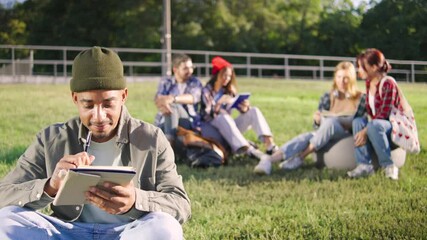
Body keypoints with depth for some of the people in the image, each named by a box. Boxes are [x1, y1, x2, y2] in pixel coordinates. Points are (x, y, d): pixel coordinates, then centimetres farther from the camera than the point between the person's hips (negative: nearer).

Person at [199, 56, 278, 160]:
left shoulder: (230, 90, 13)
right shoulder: (207, 91, -4)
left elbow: (242, 109, 6)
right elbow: (207, 115, -16)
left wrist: (245, 107, -18)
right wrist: (219, 103, -34)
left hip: (229, 126, 6)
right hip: (213, 127, -6)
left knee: (254, 111, -11)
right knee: (224, 117, -37)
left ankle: (269, 144, -34)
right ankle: (249, 151, -51)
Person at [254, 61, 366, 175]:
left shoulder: (360, 99, -1)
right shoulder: (328, 97, 8)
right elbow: (319, 125, 9)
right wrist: (317, 119, -16)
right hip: (325, 136, 3)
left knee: (330, 122, -35)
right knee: (305, 137, -30)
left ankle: (300, 157, -33)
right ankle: (269, 160, -48)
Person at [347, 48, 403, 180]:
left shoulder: (388, 84, -17)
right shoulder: (369, 83, 8)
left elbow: (383, 115, -22)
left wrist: (365, 131, -27)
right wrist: (364, 130, 0)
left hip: (395, 129, -7)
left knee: (375, 125, -36)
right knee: (358, 121, -20)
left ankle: (388, 166, -25)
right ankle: (364, 165, -27)